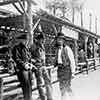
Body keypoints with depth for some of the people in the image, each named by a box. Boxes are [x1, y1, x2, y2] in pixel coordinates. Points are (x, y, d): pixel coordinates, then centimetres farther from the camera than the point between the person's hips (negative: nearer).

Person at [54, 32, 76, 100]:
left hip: (67, 69, -6)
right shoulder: (57, 49, 11)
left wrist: (73, 72, -14)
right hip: (60, 69, 6)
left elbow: (72, 61, -11)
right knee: (62, 86, 11)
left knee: (66, 86, -3)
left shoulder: (67, 49, -10)